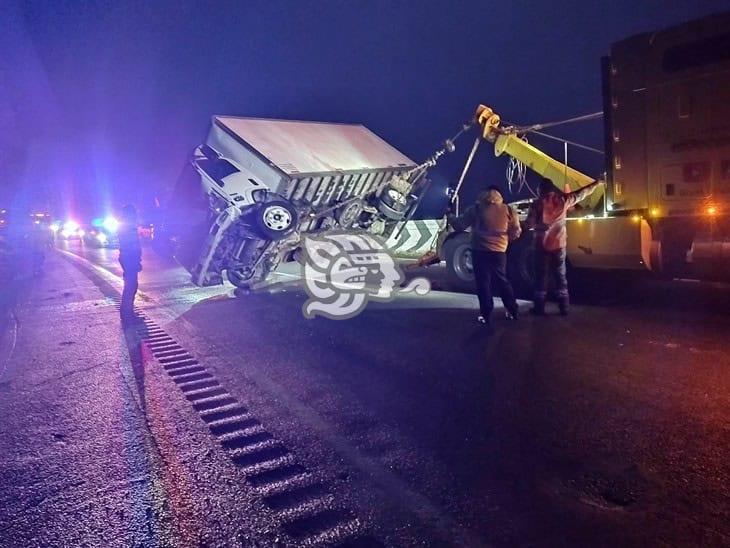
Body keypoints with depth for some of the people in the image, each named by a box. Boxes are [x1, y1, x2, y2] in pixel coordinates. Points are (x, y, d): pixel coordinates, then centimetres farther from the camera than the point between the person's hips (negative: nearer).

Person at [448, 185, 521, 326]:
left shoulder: (476, 209, -3)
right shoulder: (508, 210, 4)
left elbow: (460, 225, -1)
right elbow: (516, 232, 6)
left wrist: (450, 217, 17)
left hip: (480, 251, -3)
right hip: (499, 252, 3)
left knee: (483, 283, 2)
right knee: (502, 281, 18)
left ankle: (486, 316, 1)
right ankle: (513, 311, 23)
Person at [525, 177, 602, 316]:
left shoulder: (537, 204, -10)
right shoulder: (563, 200, -1)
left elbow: (529, 224, -11)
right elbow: (581, 193, 13)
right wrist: (596, 184, 28)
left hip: (542, 245, -3)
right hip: (559, 244, 3)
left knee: (541, 276, 4)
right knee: (560, 276, 11)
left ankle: (539, 308, 7)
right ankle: (564, 307, 13)